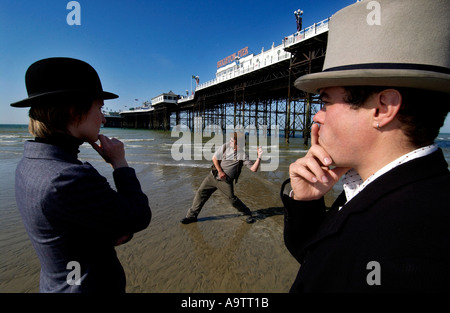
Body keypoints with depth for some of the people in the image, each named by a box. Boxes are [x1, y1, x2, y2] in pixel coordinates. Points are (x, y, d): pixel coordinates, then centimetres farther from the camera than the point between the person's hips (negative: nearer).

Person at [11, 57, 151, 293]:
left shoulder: (29, 165, -5)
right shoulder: (69, 180, -34)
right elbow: (140, 218, -22)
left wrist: (118, 230, -11)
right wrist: (120, 163, -15)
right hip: (93, 286, -7)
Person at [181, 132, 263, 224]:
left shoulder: (243, 155, -14)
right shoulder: (225, 146, -7)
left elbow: (253, 169, -18)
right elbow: (214, 158, 1)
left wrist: (259, 157, -30)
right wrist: (220, 171, -7)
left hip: (226, 181, -3)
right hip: (213, 176, 3)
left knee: (232, 199, -3)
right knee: (201, 193, 3)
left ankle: (247, 214, 23)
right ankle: (192, 215, 18)